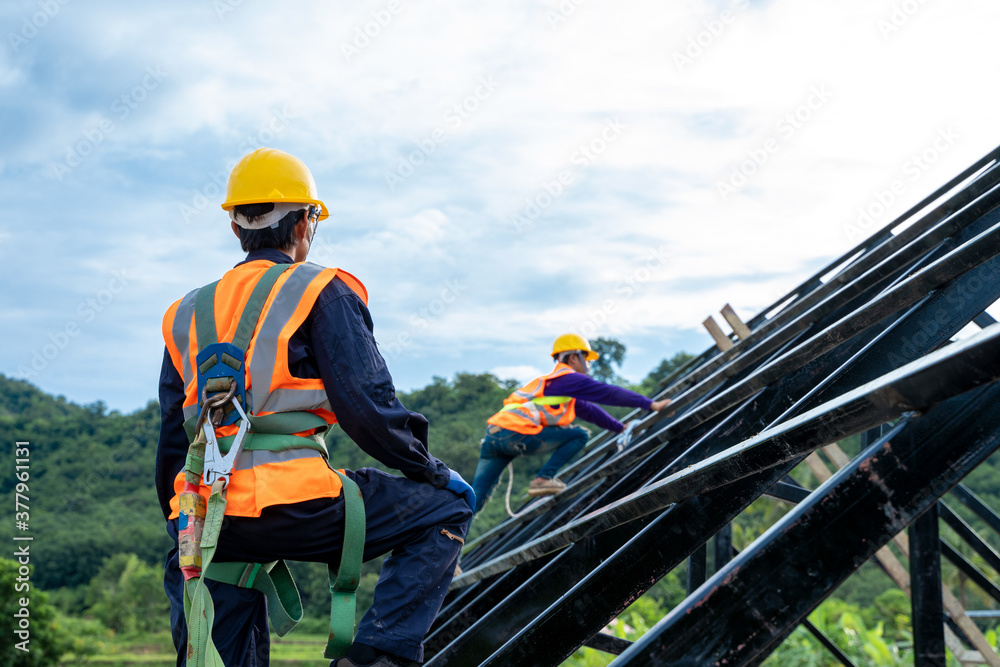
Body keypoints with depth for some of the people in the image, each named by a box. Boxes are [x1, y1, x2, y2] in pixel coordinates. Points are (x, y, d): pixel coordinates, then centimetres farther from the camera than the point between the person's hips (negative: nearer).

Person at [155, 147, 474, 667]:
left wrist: (181, 527, 32)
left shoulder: (186, 314, 20)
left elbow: (172, 441, 22)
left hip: (204, 522, 6)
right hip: (291, 504, -6)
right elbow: (367, 407, -5)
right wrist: (435, 474, 8)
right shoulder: (322, 293, 3)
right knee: (444, 510, 8)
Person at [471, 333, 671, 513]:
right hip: (515, 434, -9)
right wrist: (651, 404, 6)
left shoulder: (553, 383, 32)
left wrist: (620, 427, 44)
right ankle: (543, 479, -1)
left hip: (493, 434, 9)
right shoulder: (569, 378, 3)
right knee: (580, 435, 4)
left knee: (475, 499, 6)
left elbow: (589, 410, 39)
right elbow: (610, 393, 1)